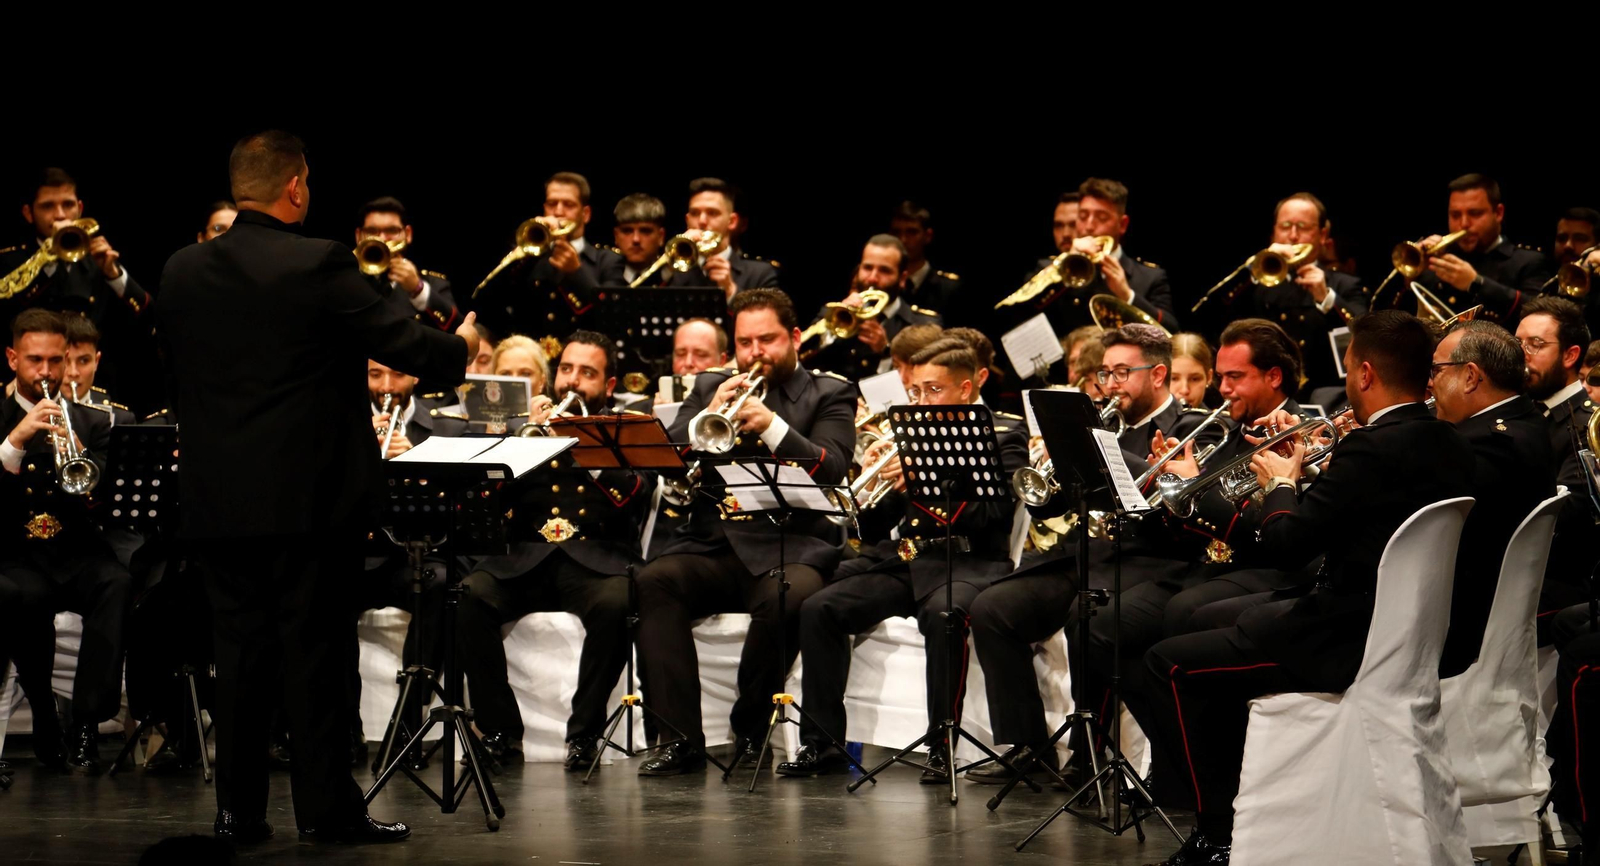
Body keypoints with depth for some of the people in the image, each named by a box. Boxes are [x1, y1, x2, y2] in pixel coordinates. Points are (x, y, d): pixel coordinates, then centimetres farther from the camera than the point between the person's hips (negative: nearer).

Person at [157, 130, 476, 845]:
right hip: (307, 493, -4)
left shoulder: (183, 272, 3)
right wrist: (460, 347, 11)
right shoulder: (320, 266, -13)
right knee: (314, 647, 2)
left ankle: (239, 810, 12)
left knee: (240, 648, 10)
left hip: (218, 494, 5)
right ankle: (327, 809, 5)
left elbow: (171, 369, 13)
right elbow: (401, 342, -9)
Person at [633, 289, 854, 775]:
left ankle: (750, 730, -13)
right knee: (653, 582, -28)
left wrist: (773, 427, -18)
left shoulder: (829, 395, 12)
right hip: (713, 543, 3)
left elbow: (832, 470, -5)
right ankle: (681, 739, -26)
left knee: (790, 597, -36)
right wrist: (710, 416, -7)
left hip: (790, 546, -3)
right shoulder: (709, 388, 21)